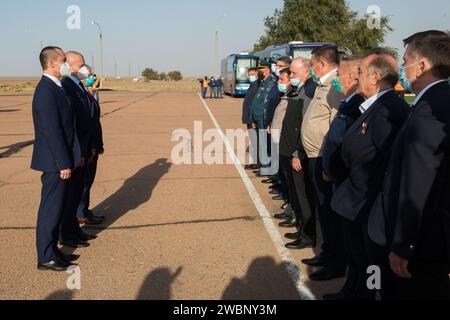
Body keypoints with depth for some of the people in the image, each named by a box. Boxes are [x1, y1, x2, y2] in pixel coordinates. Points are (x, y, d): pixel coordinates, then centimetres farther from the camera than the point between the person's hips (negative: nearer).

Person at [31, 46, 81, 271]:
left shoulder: (55, 87, 12)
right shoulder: (46, 90, -19)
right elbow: (52, 131, -22)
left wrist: (75, 156, 16)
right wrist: (64, 164, -20)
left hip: (60, 160, 10)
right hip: (55, 162, -10)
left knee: (56, 208, 17)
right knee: (51, 209, 0)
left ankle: (52, 250, 28)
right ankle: (46, 257, 11)